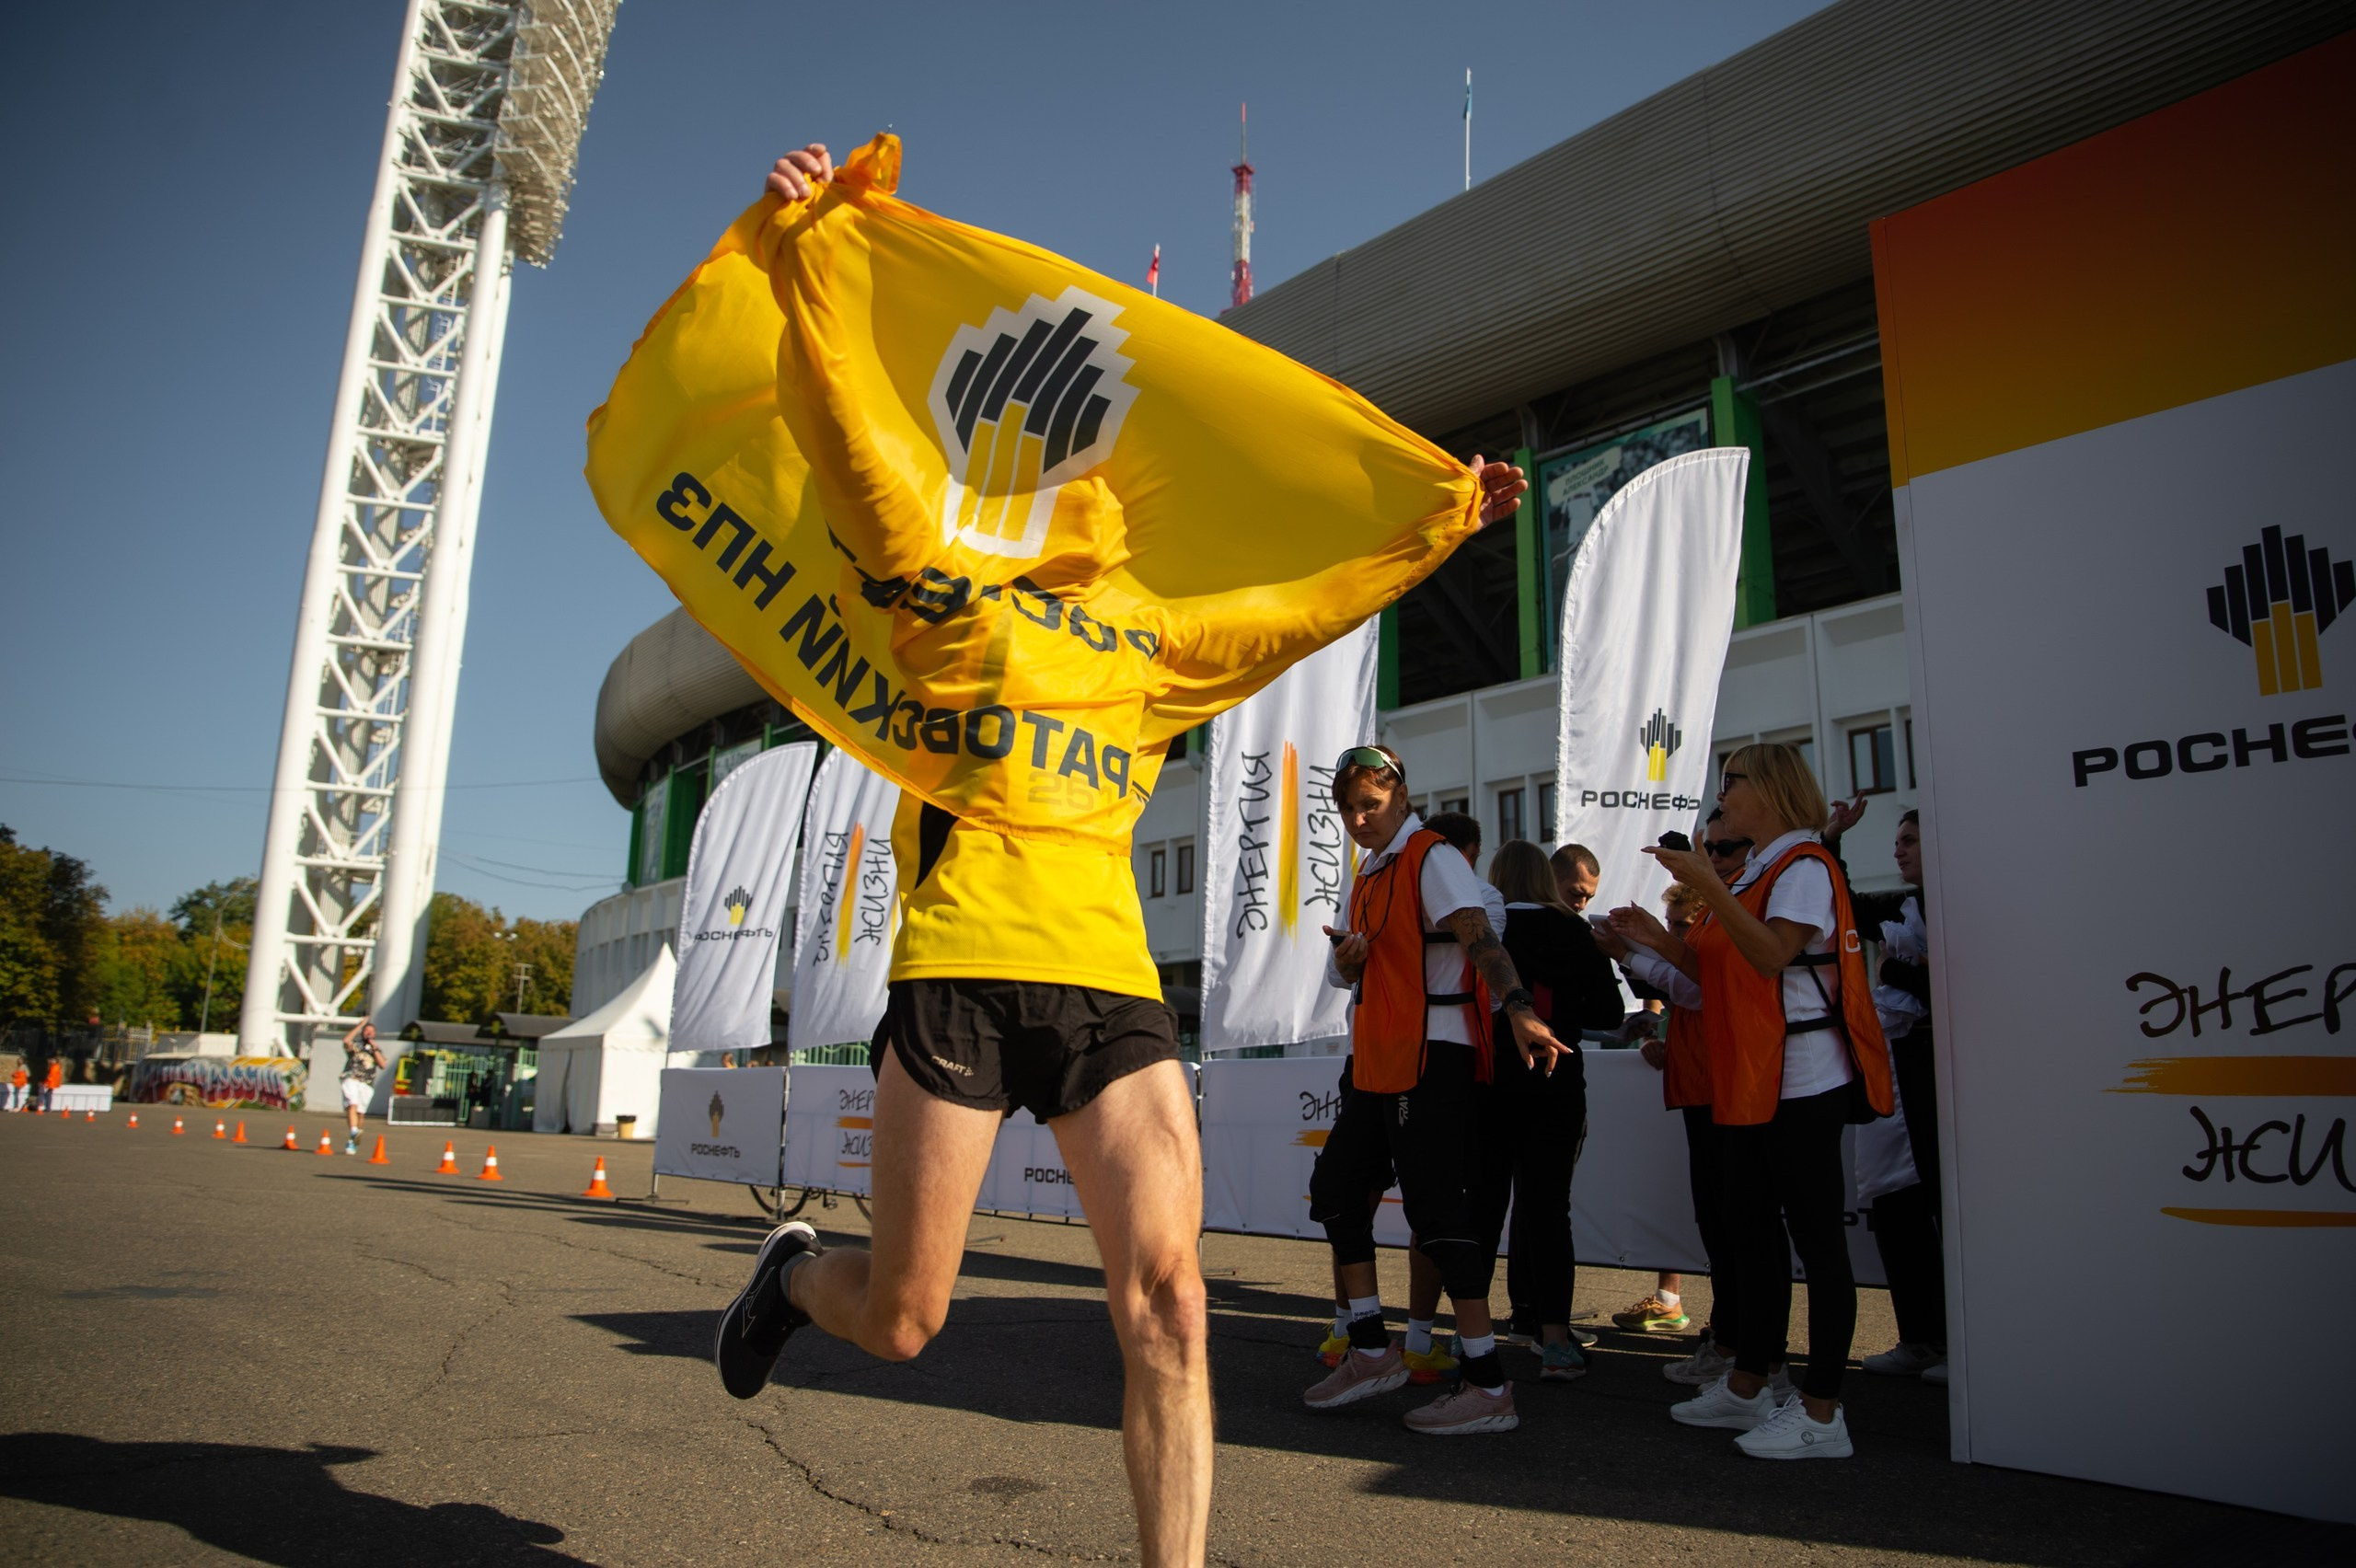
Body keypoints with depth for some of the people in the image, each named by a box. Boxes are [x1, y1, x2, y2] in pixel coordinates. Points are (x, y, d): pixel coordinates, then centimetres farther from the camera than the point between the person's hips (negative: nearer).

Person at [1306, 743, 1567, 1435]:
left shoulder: (1433, 858, -9)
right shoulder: (1369, 874, 18)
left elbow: (1479, 936, -25)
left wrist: (1517, 1006, -41)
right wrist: (1347, 955, -1)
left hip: (1433, 1055, -10)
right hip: (1379, 1060, 10)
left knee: (1438, 1208, -10)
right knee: (1335, 1187, 12)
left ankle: (1489, 1387, -2)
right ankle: (1372, 1351, 23)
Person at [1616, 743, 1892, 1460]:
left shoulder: (1804, 865, -10)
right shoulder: (1754, 875, 19)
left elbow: (1771, 956, -24)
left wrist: (1707, 886, -27)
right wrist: (1666, 945, 8)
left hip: (1801, 1081, -10)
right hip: (1751, 1081, 10)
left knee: (1816, 1238, -4)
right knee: (1751, 1233, 15)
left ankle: (1820, 1413, 2)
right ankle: (1746, 1387, 25)